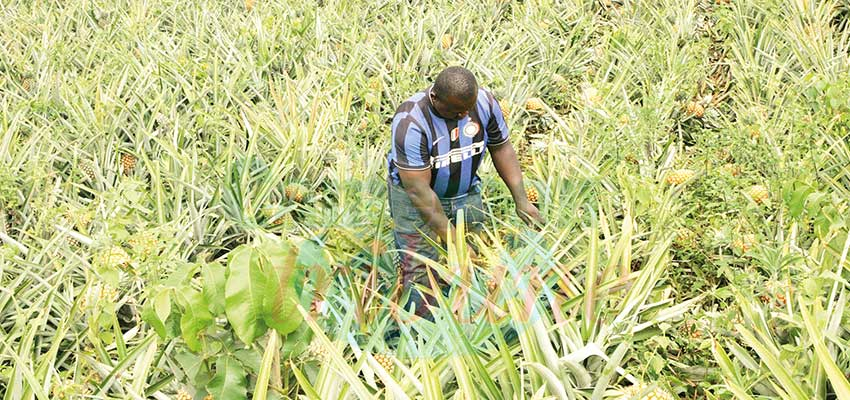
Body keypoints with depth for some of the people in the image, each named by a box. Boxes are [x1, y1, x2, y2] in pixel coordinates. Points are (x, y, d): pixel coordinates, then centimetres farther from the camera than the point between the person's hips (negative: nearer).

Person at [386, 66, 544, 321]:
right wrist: (452, 240, -29)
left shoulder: (485, 102, -15)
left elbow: (501, 147, 2)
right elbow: (418, 190, -30)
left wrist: (521, 200, -4)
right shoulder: (410, 122, -30)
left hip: (466, 193, 5)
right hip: (414, 196, -4)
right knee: (420, 271, -12)